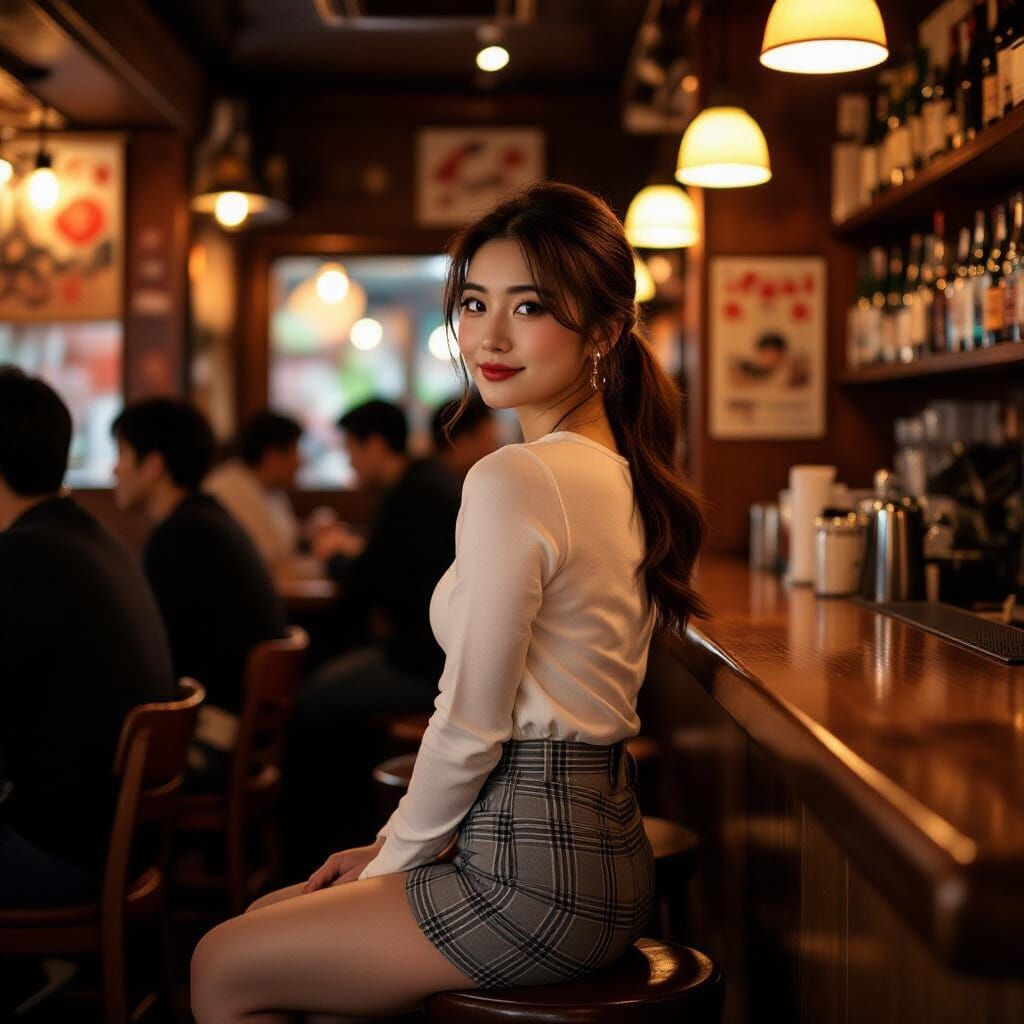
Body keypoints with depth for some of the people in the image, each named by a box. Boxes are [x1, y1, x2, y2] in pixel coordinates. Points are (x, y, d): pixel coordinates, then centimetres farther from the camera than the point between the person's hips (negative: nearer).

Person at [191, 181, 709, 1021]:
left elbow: (470, 729, -18)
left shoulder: (512, 482, -21)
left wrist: (393, 861, 0)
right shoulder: (621, 474, 9)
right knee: (265, 918, 24)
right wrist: (395, 846, 15)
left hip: (534, 876, -9)